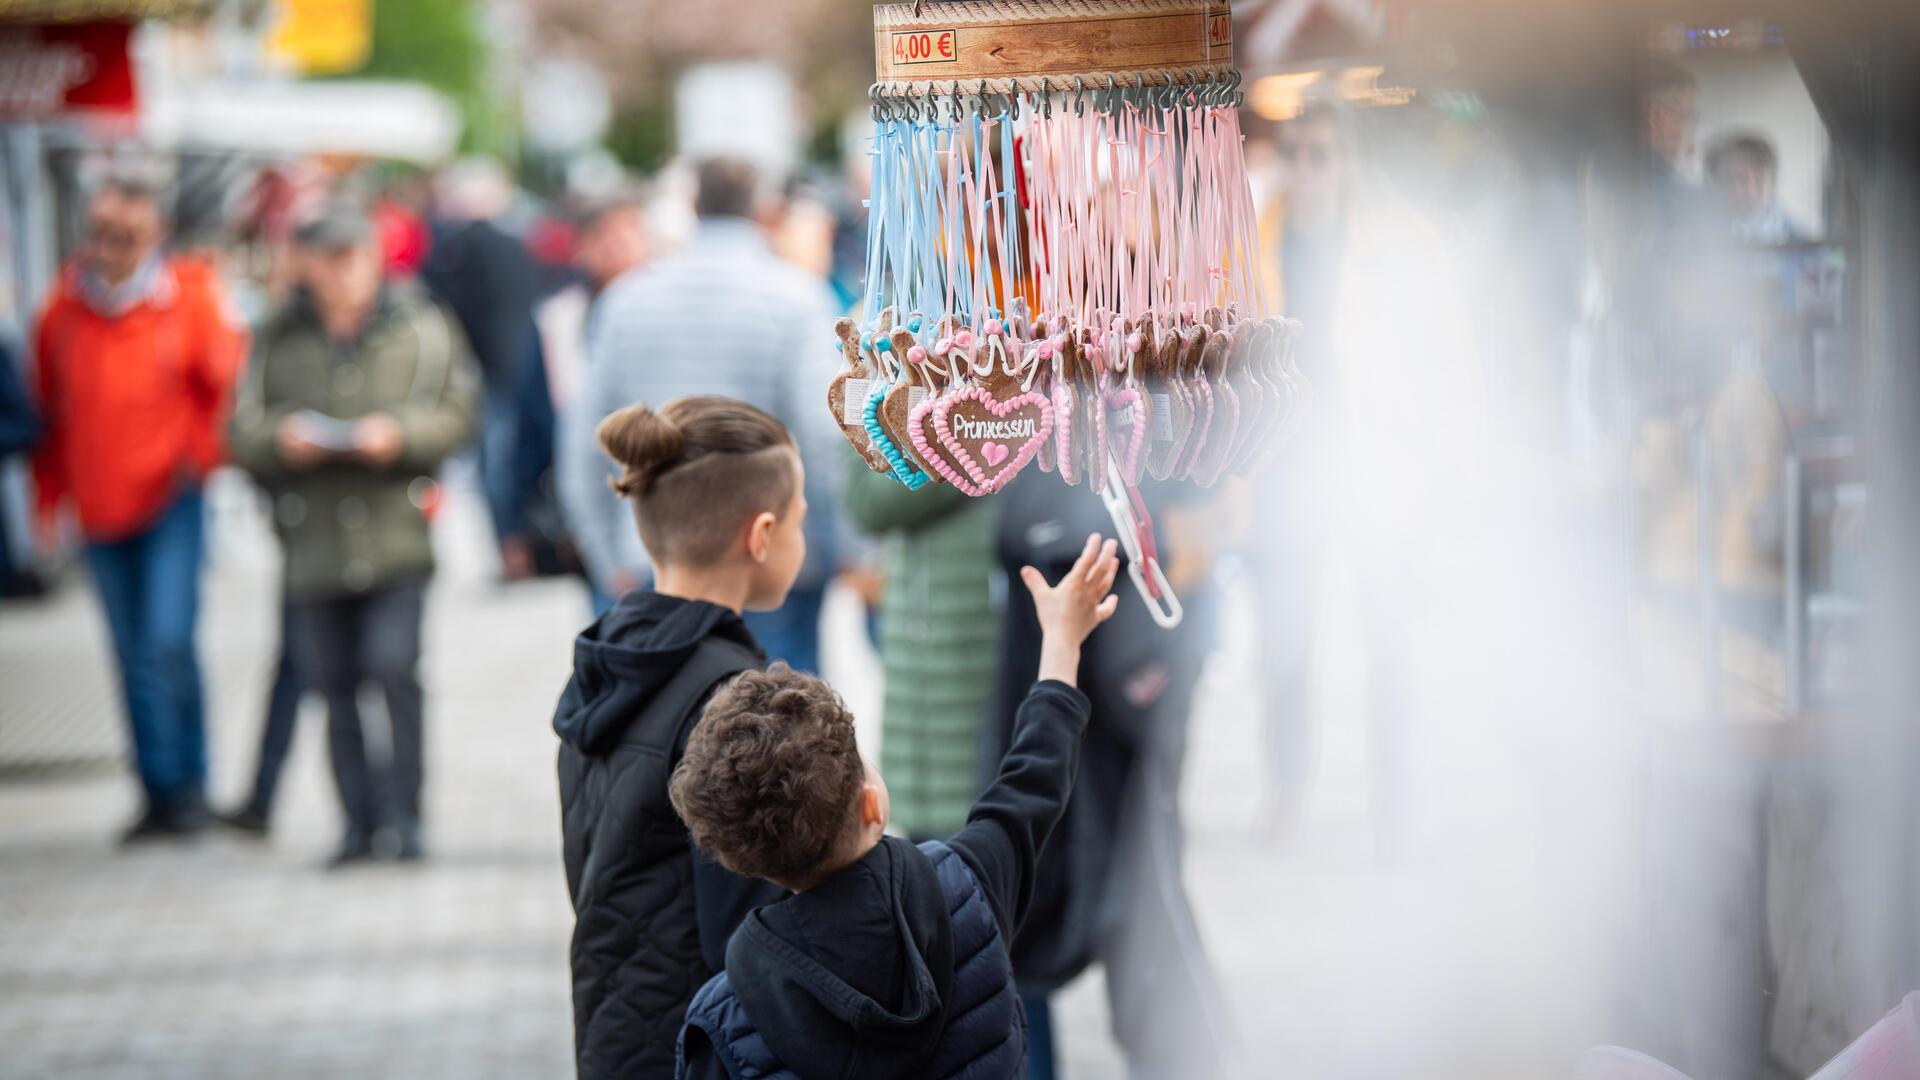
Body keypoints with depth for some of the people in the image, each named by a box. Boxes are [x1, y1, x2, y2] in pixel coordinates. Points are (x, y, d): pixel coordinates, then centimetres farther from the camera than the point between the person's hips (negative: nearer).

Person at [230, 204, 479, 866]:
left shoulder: (420, 327, 5)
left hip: (396, 537, -2)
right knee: (333, 687, 4)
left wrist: (400, 432, -15)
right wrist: (281, 437, -12)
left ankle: (404, 813, -5)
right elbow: (242, 430, 8)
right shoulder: (278, 339, 10)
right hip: (314, 543, 2)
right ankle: (358, 820, 13)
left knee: (396, 667, -14)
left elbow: (455, 415, 2)